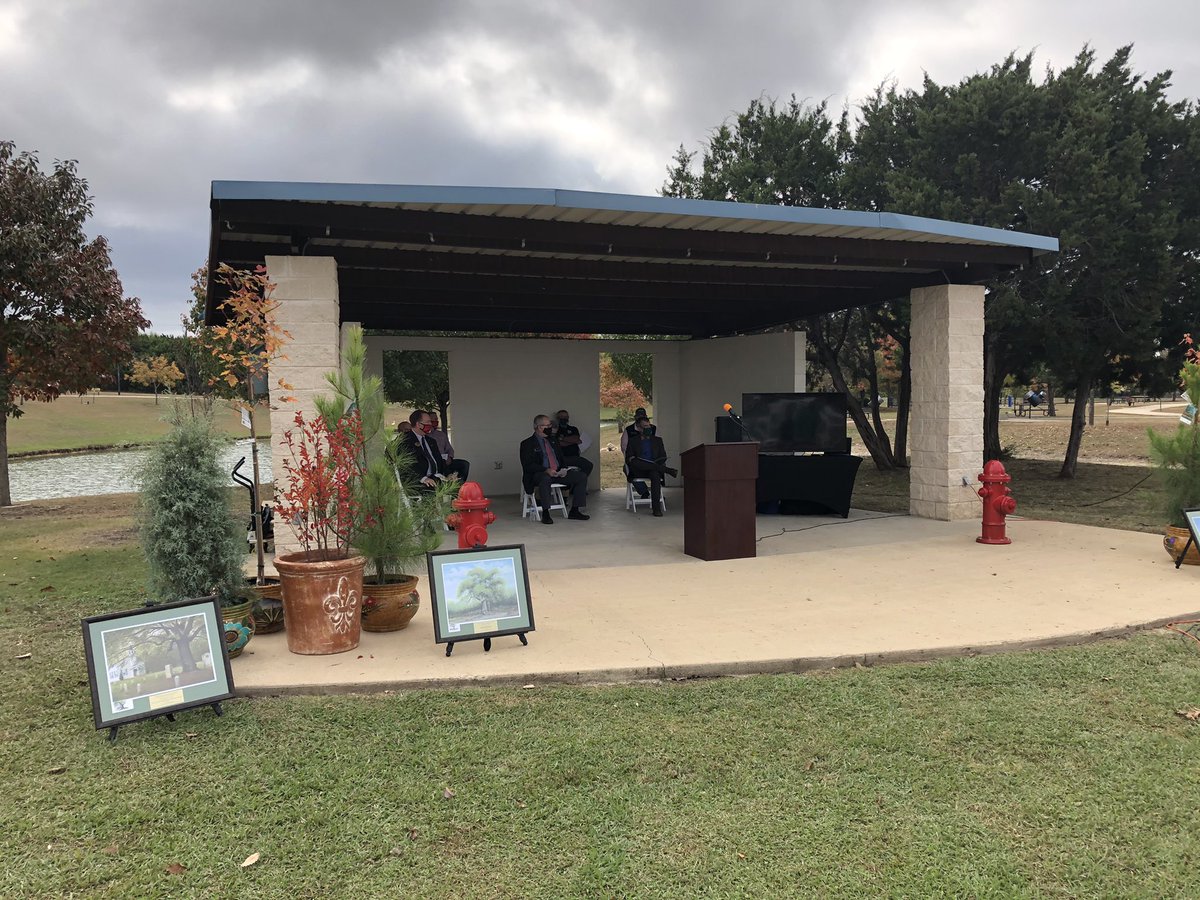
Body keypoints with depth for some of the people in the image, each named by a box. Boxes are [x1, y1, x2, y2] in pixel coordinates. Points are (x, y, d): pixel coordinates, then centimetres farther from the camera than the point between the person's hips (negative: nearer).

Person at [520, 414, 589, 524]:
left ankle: (574, 511, -6)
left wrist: (563, 469, 0)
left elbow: (561, 458, 23)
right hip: (540, 474, -7)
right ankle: (545, 514, -34)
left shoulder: (552, 440, 20)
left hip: (558, 473, 7)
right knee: (545, 479, -42)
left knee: (582, 477, -10)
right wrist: (546, 470, -23)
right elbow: (527, 465, -11)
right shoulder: (527, 444, 0)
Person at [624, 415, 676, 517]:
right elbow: (628, 459, 8)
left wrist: (658, 463, -9)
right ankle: (667, 470, -32)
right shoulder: (633, 441, 16)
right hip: (639, 472, 0)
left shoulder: (657, 440, 22)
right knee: (635, 462, -36)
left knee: (655, 474, -38)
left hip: (654, 469, 0)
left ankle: (656, 507, -42)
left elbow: (663, 457, 13)